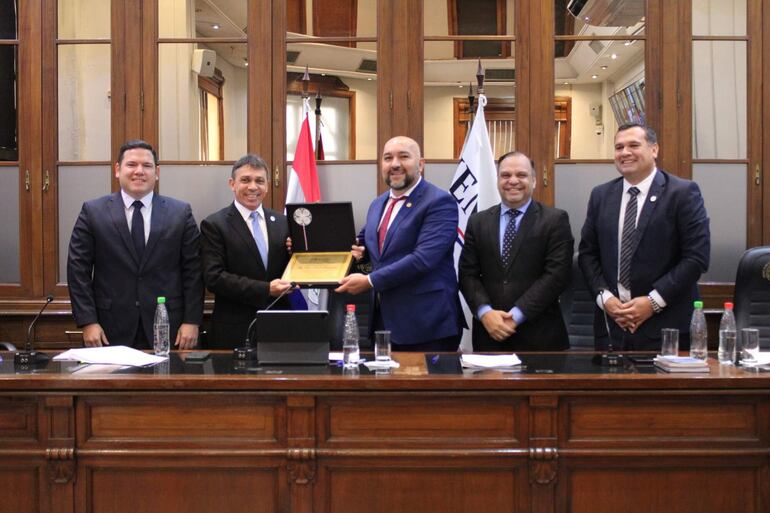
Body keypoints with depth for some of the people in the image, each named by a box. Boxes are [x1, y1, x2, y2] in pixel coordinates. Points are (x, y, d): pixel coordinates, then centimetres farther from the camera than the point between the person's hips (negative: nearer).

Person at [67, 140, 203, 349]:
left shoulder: (181, 213, 3)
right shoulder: (93, 212, 3)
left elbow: (193, 271, 2)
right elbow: (78, 270, 1)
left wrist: (191, 321, -4)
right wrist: (88, 322, -6)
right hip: (112, 331, 0)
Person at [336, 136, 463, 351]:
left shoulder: (439, 202, -12)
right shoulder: (378, 204, 14)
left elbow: (423, 258, -22)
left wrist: (370, 281, -18)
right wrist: (358, 248, 6)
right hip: (384, 320, 7)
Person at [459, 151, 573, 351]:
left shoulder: (555, 220, -1)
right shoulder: (478, 222, 9)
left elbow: (557, 274, -10)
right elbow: (468, 273, 4)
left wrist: (517, 315, -15)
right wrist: (485, 312, -12)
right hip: (489, 332, 3)